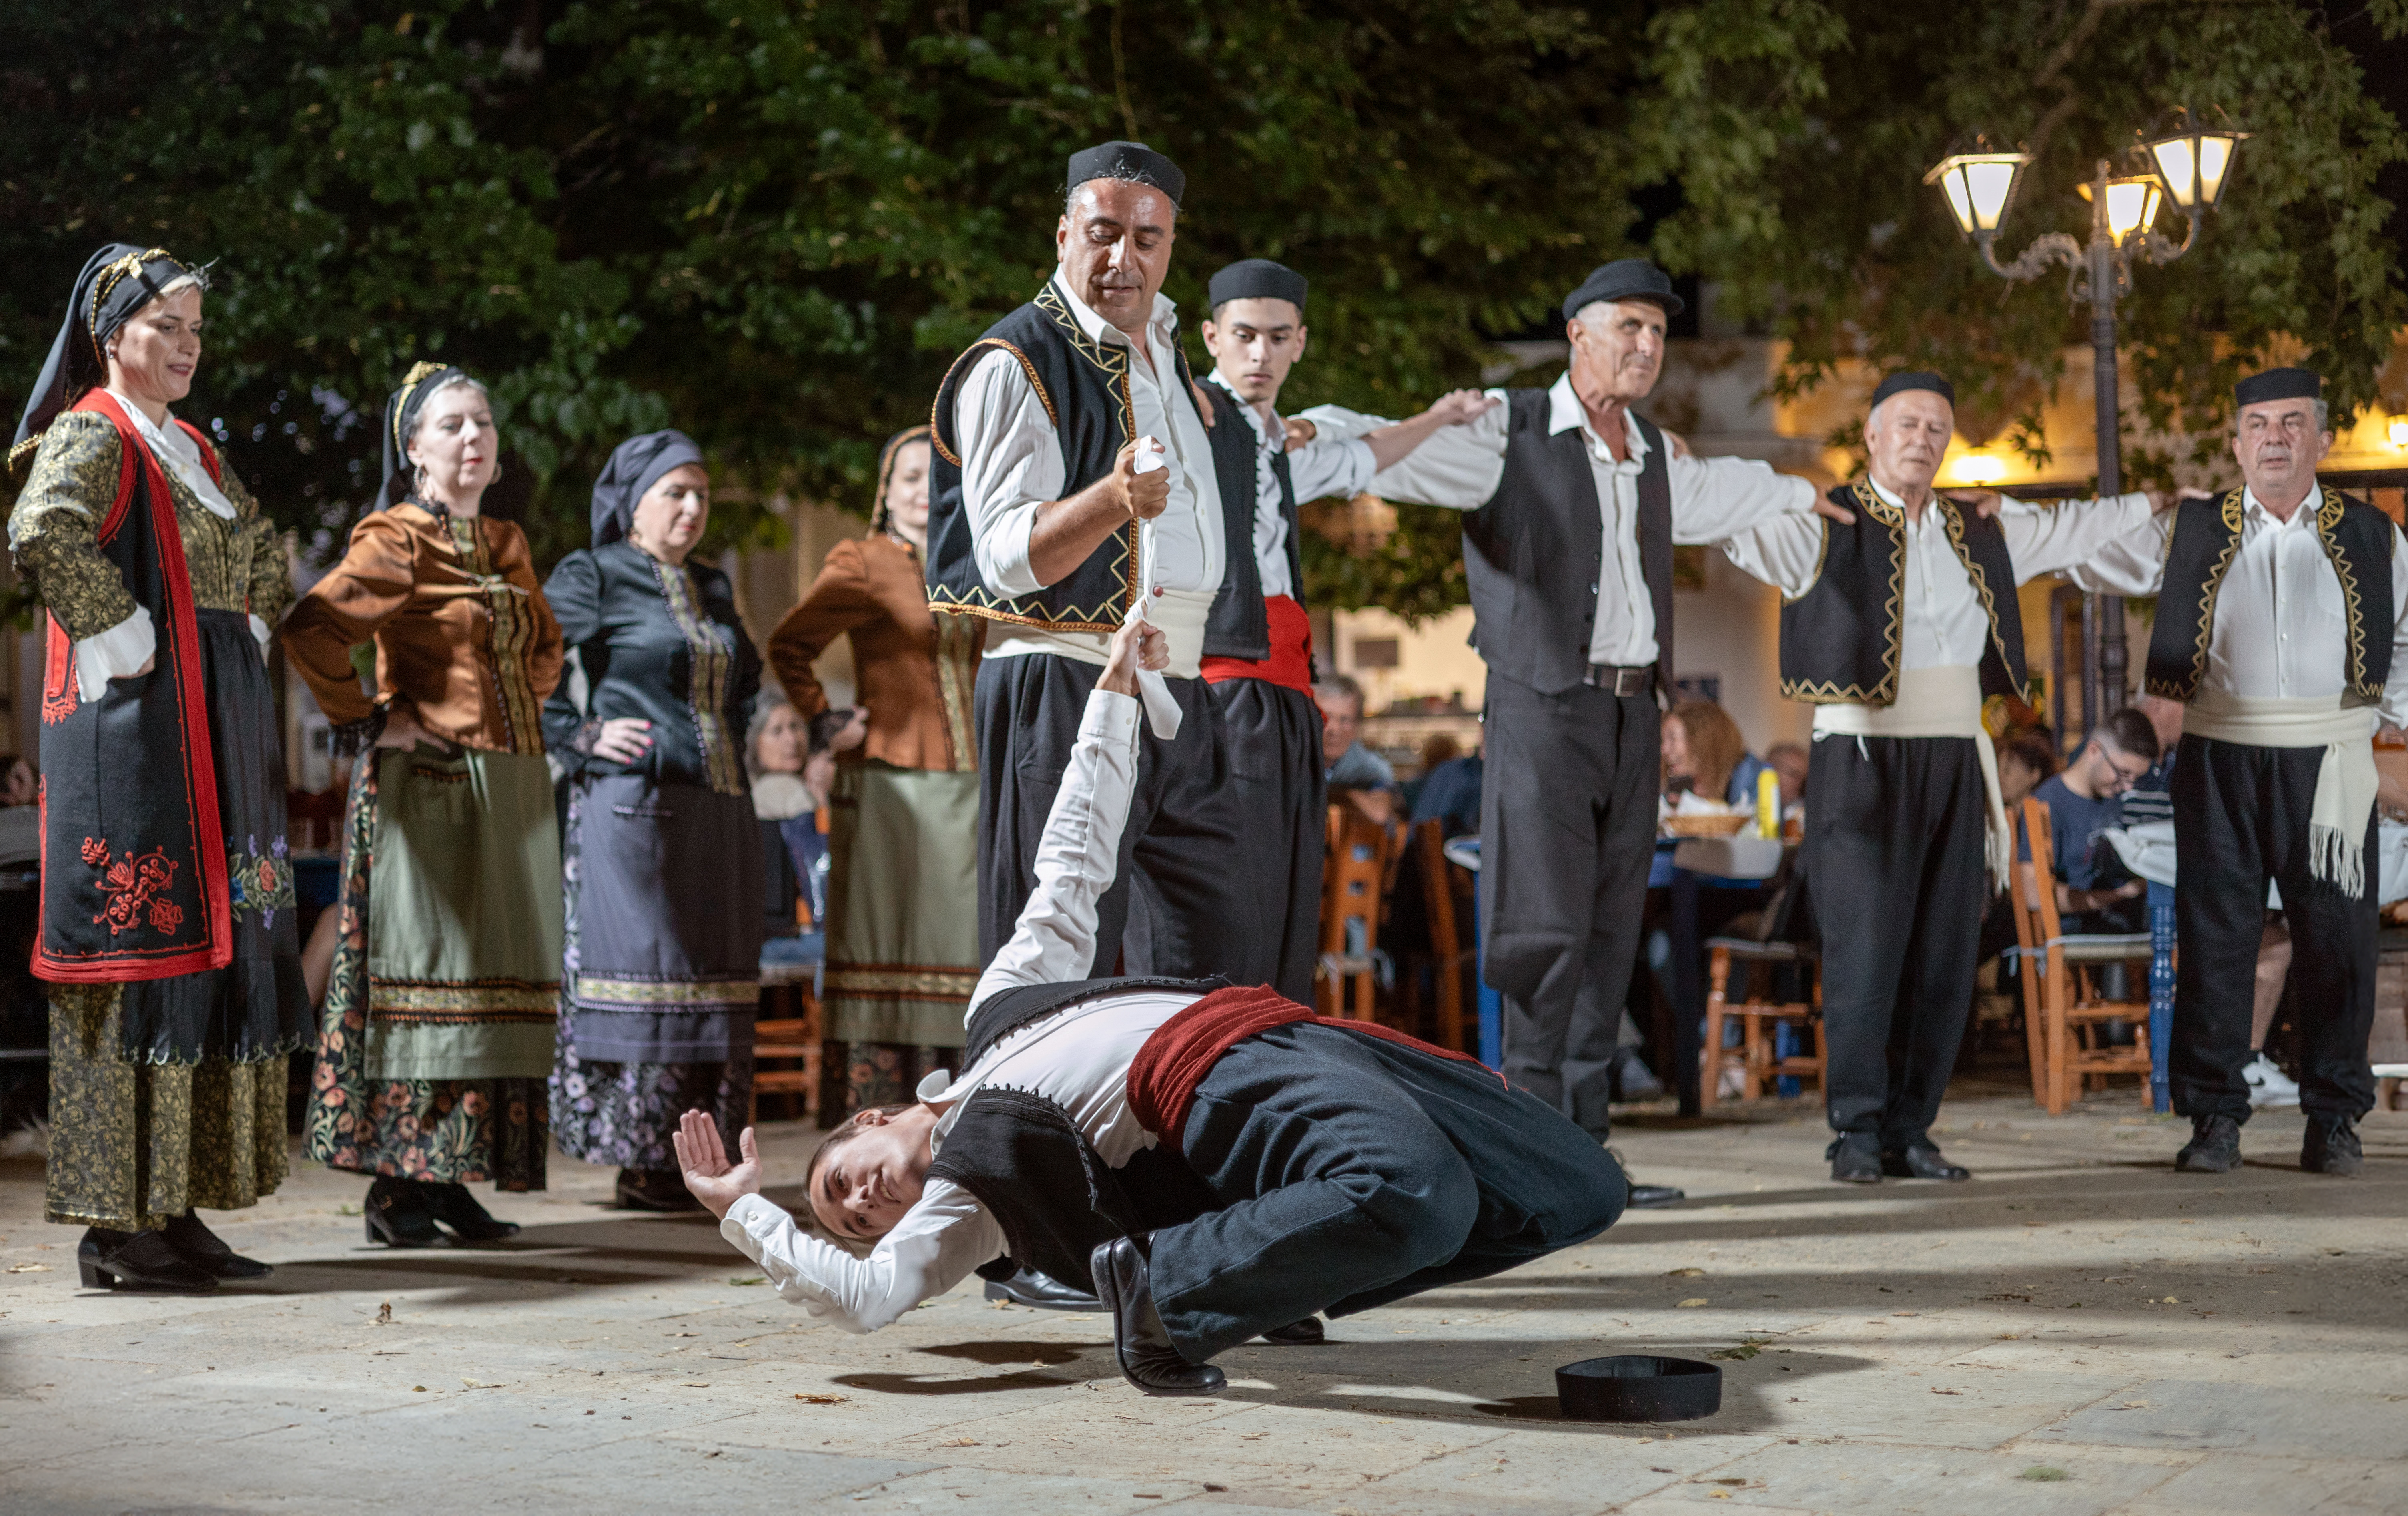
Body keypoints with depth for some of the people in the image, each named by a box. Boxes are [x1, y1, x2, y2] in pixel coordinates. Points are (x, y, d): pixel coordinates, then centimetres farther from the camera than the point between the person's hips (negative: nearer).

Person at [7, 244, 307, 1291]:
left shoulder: (190, 449, 19)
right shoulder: (91, 435, -7)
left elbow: (262, 557, 34)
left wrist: (246, 634, 17)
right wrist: (124, 636, -21)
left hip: (215, 731, 9)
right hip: (133, 727, -9)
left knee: (211, 954, 9)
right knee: (140, 954, -8)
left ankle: (173, 1211, 14)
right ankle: (116, 1226, -4)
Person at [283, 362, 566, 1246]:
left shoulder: (505, 547, 16)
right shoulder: (396, 542, -6)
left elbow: (543, 649, 32)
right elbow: (312, 629, -20)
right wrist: (366, 722, -14)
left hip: (511, 786, 8)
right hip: (426, 782, -8)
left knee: (495, 978, 6)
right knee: (421, 970, -7)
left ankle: (449, 1178, 12)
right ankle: (396, 1185, -3)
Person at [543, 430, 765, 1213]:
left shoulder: (712, 587, 19)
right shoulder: (592, 577, -1)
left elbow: (746, 674, 34)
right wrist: (581, 738, -10)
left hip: (718, 809, 7)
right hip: (634, 803, -7)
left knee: (709, 978, 5)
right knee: (640, 975, -7)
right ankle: (640, 1165, -4)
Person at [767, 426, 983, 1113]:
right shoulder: (862, 563, -4)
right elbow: (789, 647, -8)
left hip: (963, 791, 7)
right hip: (890, 789, -7)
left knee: (944, 956, 8)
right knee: (883, 957, -5)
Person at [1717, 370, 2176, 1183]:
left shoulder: (1979, 534, 16)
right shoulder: (1822, 524, 0)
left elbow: (2071, 532, 30)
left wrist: (2162, 502, 36)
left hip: (1954, 760, 5)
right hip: (1862, 757, -5)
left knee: (1944, 956, 4)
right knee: (1864, 949, -9)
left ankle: (1910, 1130, 12)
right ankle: (1857, 1130, 0)